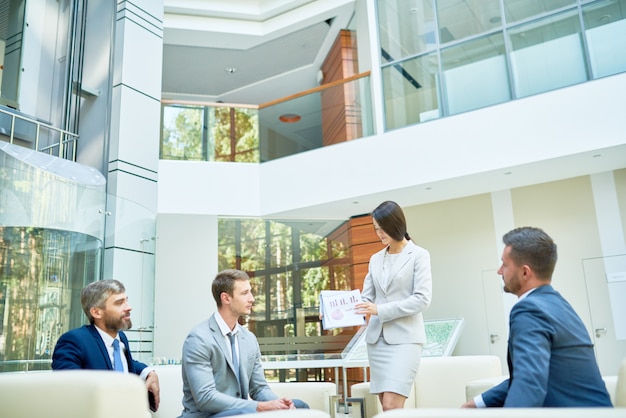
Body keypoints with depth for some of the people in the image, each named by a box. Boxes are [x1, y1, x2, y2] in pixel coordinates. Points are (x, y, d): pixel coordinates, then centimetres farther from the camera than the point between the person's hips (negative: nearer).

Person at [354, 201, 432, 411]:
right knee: (386, 407, 5)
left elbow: (422, 299, -10)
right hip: (376, 339, 5)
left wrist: (380, 310, -17)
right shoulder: (375, 259, 14)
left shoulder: (419, 255, -1)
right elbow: (366, 298, 11)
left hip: (405, 338, -5)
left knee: (392, 406, -14)